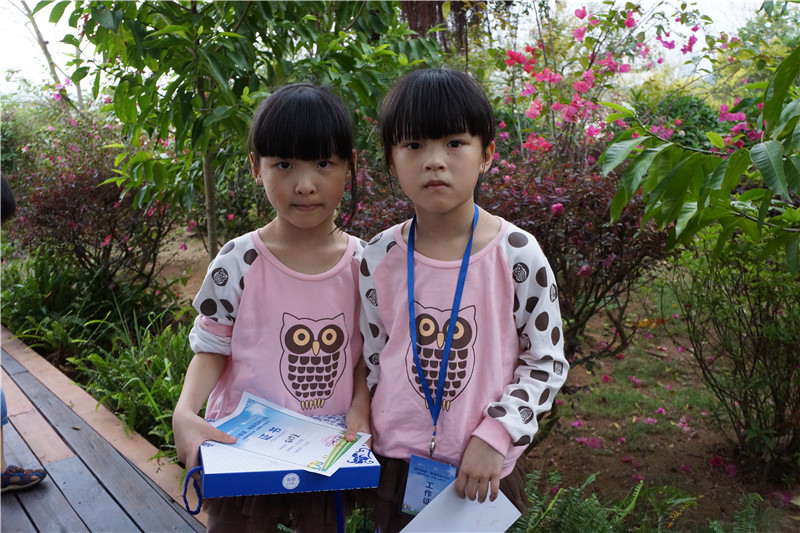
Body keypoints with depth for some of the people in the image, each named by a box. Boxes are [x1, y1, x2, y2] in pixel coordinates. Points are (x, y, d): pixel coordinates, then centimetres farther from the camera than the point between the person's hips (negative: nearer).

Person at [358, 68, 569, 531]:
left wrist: (494, 436, -15)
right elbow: (373, 361, 5)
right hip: (397, 464, 2)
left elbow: (547, 363, -5)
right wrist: (371, 437, 7)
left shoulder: (517, 254, -12)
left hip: (485, 471, -1)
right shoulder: (379, 258, -6)